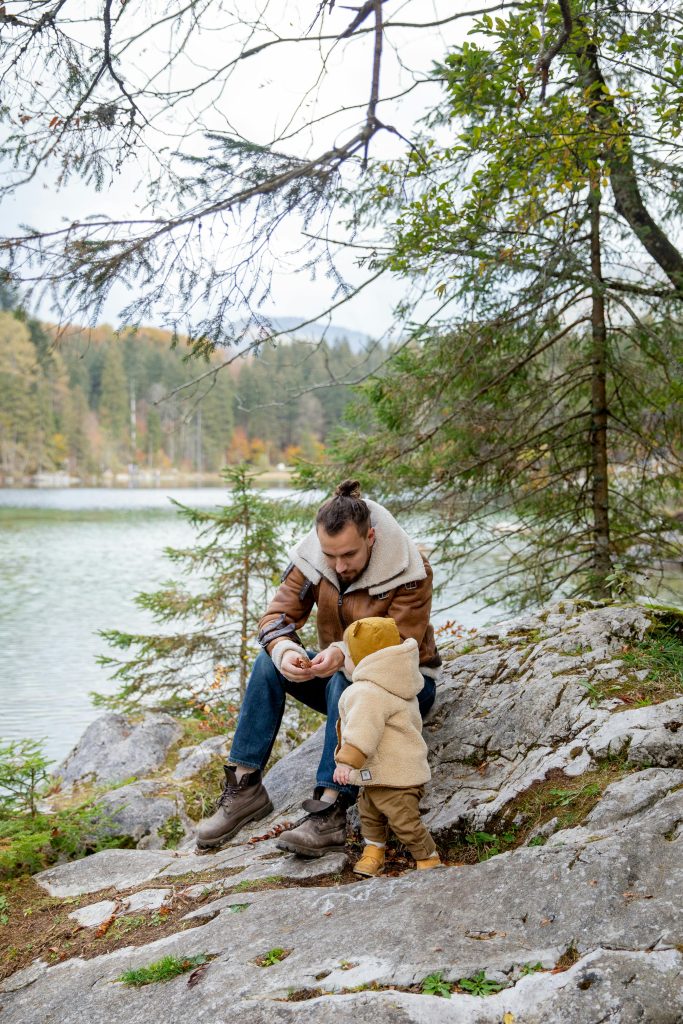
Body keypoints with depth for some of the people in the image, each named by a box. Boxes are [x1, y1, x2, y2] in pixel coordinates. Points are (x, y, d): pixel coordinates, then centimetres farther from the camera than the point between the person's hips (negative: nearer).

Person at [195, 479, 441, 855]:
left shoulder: (409, 573, -24)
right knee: (268, 663, -18)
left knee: (346, 681, -36)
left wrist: (344, 654, -46)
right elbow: (277, 615, -11)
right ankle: (244, 787, -15)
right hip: (336, 674, 5)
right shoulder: (311, 559, -11)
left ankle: (331, 812, -40)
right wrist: (285, 651, -35)